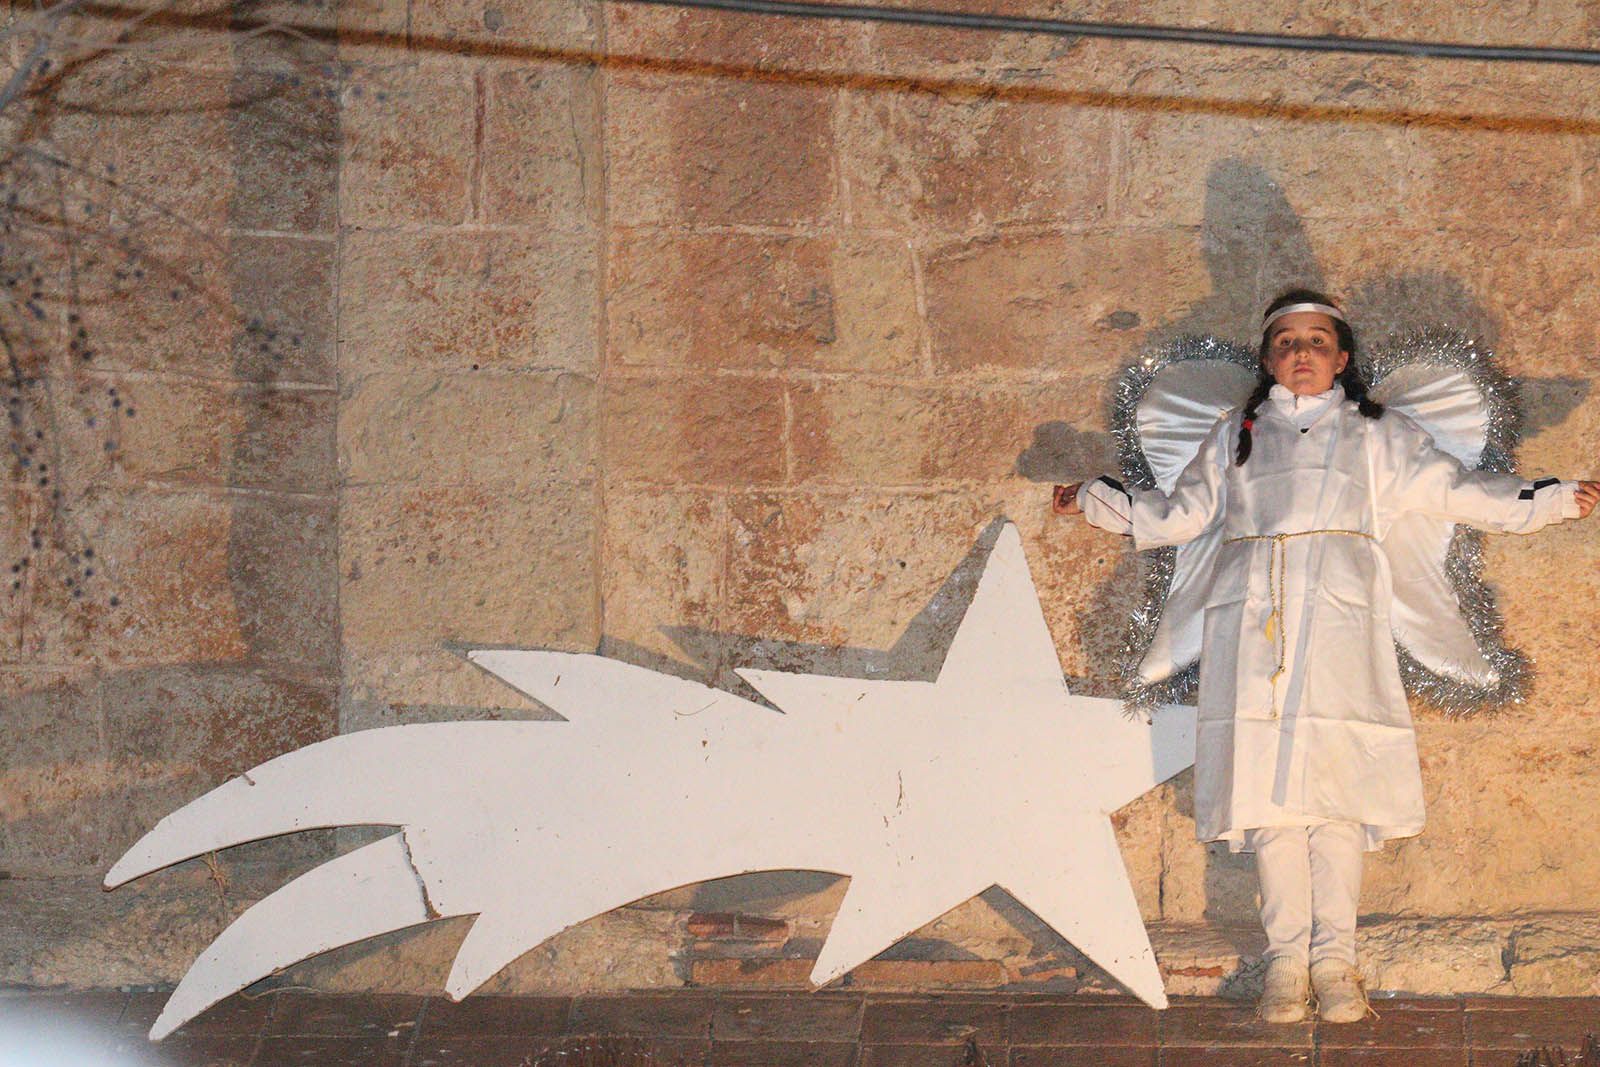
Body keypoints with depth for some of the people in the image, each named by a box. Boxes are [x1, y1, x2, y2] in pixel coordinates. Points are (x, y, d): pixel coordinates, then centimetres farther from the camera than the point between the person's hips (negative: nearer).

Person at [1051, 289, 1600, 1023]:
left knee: (1337, 792, -10)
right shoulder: (1236, 436, 23)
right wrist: (1094, 499, 25)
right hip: (1253, 625, 2)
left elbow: (1457, 491, 15)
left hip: (1338, 625, -1)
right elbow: (1179, 515, 28)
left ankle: (1334, 959, -5)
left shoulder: (1377, 436, 19)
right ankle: (1286, 958, -1)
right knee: (1267, 792, -5)